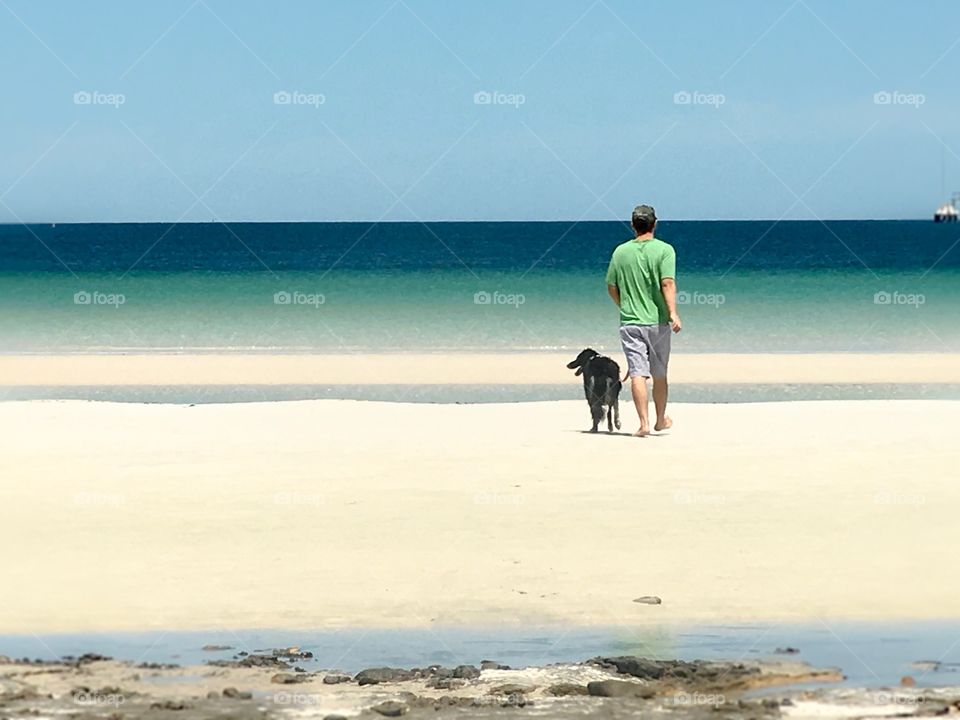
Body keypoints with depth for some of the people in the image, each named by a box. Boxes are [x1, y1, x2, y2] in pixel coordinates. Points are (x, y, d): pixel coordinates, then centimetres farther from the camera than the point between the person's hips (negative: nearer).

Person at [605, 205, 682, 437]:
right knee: (660, 374, 14)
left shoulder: (621, 252, 4)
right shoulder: (664, 250, -5)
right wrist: (673, 313, -23)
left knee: (637, 374, -5)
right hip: (658, 322, -1)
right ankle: (661, 419, 29)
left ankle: (644, 423, -16)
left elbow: (611, 287, 12)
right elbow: (667, 283, -17)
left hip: (630, 322, 1)